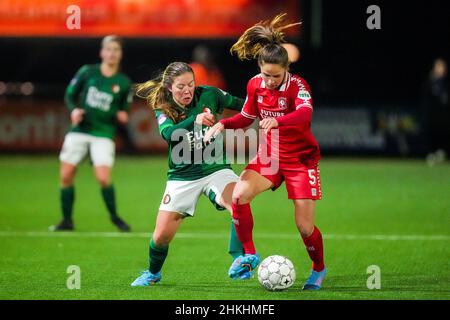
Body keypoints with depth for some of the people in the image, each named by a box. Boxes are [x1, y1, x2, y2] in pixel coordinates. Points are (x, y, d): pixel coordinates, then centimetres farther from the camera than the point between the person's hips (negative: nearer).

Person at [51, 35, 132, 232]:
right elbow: (70, 94, 7)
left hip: (104, 135, -1)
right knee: (66, 176, -1)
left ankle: (115, 217, 8)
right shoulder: (87, 72, 2)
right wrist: (74, 110, -12)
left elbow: (124, 111, 11)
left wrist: (122, 116, -11)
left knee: (103, 178, -15)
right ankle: (67, 221, 15)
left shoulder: (124, 83, 2)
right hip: (79, 130, 1)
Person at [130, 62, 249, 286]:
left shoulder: (208, 95, -5)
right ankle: (153, 273, 31)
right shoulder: (163, 111, -8)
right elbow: (169, 133, -29)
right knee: (161, 236, 0)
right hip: (182, 176, 0)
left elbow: (237, 104, 11)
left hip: (215, 168, 0)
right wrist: (195, 119, -43)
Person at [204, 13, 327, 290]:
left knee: (305, 226, -4)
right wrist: (222, 124, -6)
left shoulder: (297, 85, -21)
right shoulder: (255, 84, -5)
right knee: (238, 195, -22)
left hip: (301, 159, -4)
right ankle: (250, 255, -4)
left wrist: (277, 121, -60)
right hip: (270, 155, 4)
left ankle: (319, 270, 25)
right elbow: (247, 116, 13)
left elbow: (305, 114, -42)